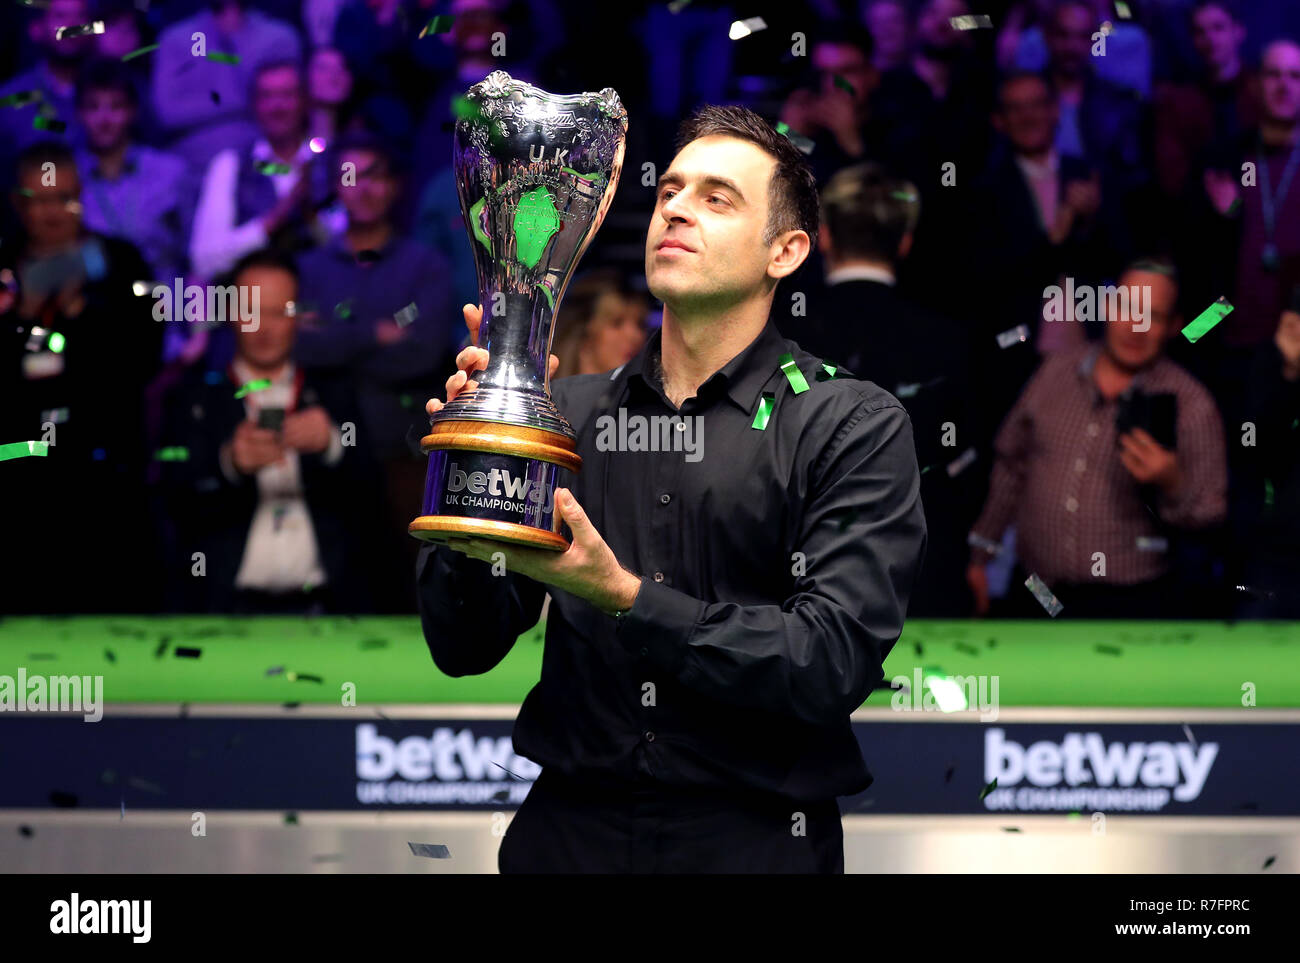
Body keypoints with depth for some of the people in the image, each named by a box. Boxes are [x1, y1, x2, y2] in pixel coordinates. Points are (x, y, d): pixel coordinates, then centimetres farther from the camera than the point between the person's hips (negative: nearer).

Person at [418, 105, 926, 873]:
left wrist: (621, 597, -23)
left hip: (753, 839, -3)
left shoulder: (856, 427, -4)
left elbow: (831, 664, -16)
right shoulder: (569, 411, 6)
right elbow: (464, 651, 2)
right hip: (570, 833, 3)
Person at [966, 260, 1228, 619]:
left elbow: (1210, 515, -6)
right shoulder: (1058, 371, 4)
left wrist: (1172, 485, -27)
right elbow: (1010, 464, 13)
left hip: (1126, 604, -3)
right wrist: (978, 557, 13)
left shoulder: (1191, 406, -7)